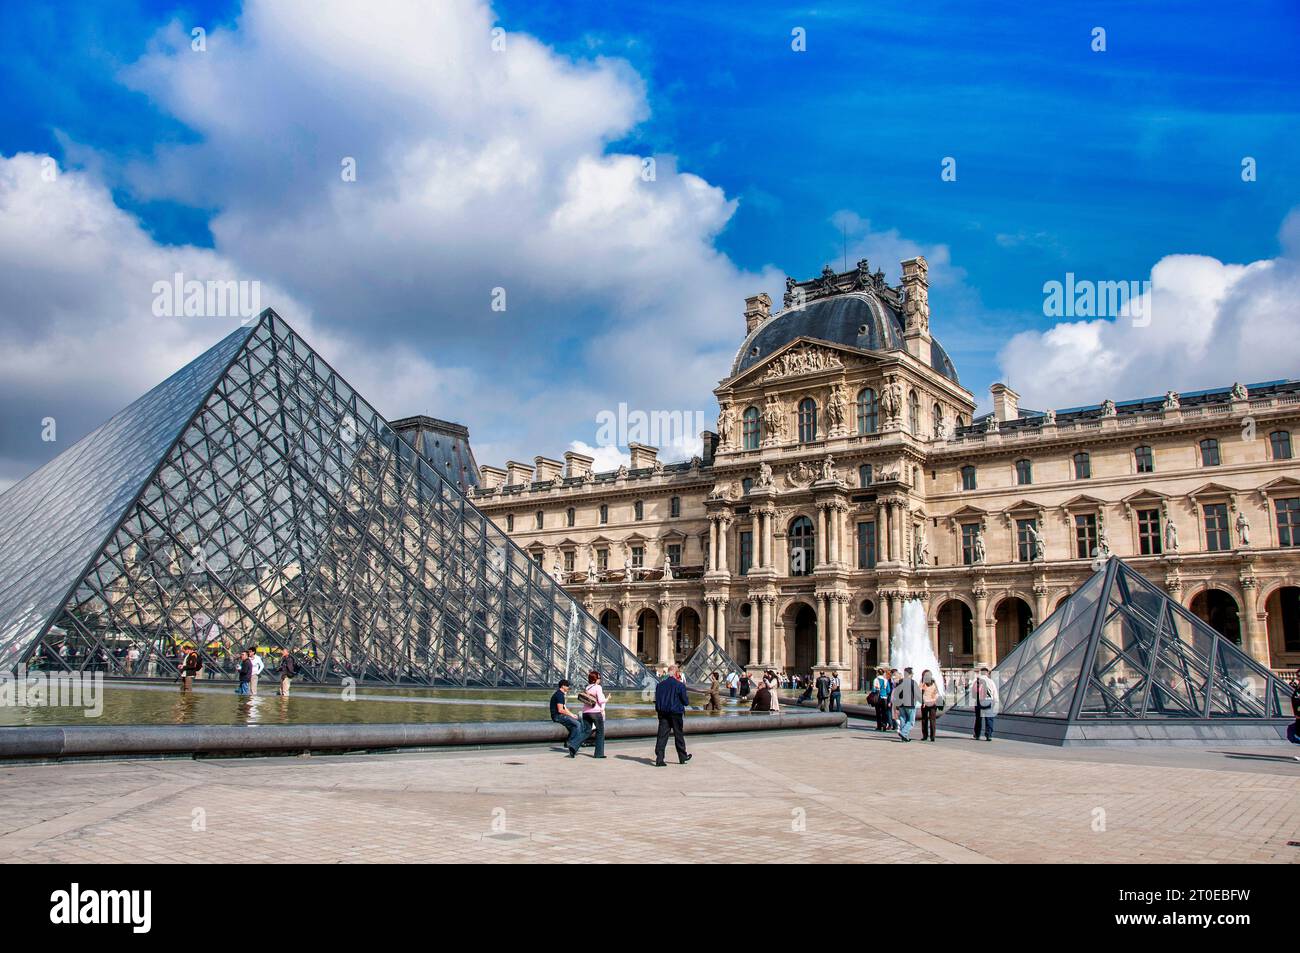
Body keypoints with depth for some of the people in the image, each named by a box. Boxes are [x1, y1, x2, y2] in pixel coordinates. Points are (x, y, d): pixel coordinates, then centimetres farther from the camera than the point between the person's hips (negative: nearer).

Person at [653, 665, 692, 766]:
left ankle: (659, 759, -7)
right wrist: (688, 701, 14)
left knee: (662, 735, 1)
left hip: (663, 713, 3)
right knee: (679, 735, 11)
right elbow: (685, 701, -6)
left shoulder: (660, 685, 5)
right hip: (676, 713, -3)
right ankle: (683, 757, 24)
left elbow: (657, 700, 8)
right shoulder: (680, 685, -10)